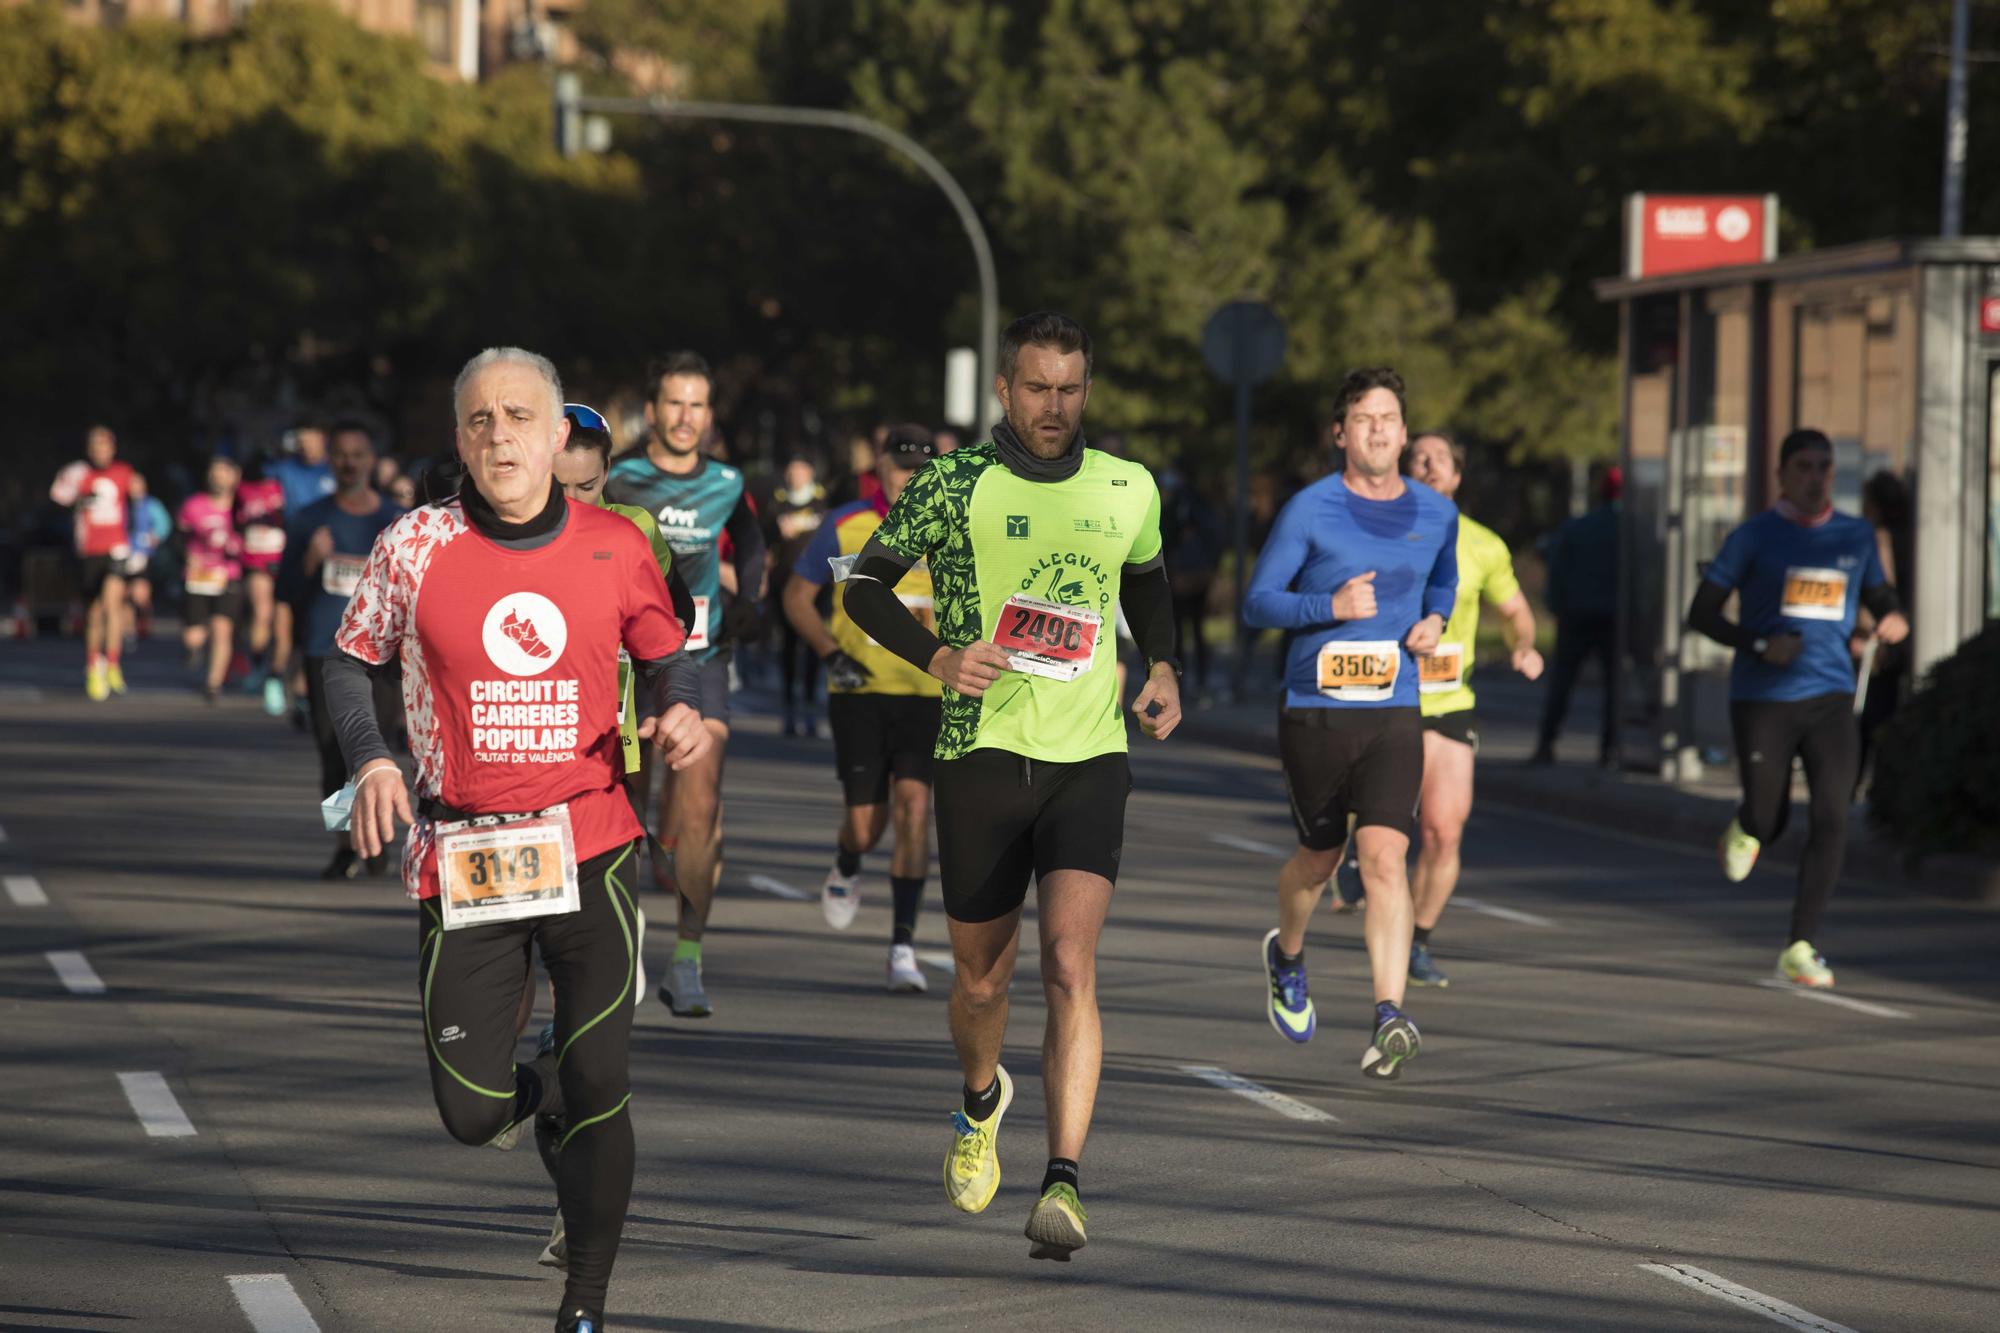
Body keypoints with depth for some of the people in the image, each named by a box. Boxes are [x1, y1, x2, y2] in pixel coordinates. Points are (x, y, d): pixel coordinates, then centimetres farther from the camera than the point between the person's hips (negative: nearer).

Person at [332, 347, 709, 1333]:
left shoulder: (614, 549, 1)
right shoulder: (415, 547, -2)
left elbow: (663, 654, 17)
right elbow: (352, 660, 10)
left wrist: (676, 711, -5)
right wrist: (370, 760, -7)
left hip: (587, 847, 0)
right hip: (461, 860, 0)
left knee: (598, 1092, -6)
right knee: (472, 1113, -3)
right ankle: (534, 1095, 36)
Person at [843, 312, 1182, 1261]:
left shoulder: (1127, 491, 6)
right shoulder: (950, 487, -3)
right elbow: (866, 585, 4)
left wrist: (1163, 669, 12)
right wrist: (939, 657, -12)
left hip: (1090, 759, 0)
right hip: (981, 755, 0)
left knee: (1070, 965, -17)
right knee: (981, 978, 11)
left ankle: (1062, 1185, -22)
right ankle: (981, 1102, 45)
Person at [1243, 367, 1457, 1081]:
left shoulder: (1435, 513, 7)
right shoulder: (1310, 510, -4)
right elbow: (1256, 603, -4)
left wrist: (1433, 621, 5)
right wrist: (1329, 607, -20)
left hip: (1394, 714, 1)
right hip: (1314, 710, -1)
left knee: (1384, 858, -16)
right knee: (1319, 858, 13)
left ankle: (1389, 1017, -24)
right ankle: (1287, 954, 46)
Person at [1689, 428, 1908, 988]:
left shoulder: (1857, 537, 9)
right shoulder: (1755, 536, -1)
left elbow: (1880, 597, 21)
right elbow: (1701, 614, -1)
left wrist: (1893, 620, -4)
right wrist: (1760, 645, -17)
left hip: (1830, 697, 2)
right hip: (1763, 699, -2)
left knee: (1831, 820, -11)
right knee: (1769, 821, -1)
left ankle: (1800, 949, -7)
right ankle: (1744, 829, 39)